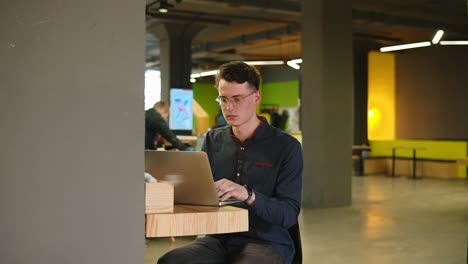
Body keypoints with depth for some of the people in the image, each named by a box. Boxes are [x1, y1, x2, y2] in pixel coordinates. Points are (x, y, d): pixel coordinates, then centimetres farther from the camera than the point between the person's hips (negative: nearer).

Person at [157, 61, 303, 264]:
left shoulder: (286, 146, -4)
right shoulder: (213, 140, 11)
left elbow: (289, 214, -11)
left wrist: (248, 195, -29)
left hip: (266, 243, -3)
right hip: (219, 239, 4)